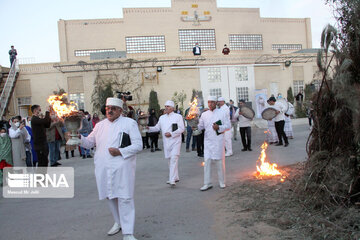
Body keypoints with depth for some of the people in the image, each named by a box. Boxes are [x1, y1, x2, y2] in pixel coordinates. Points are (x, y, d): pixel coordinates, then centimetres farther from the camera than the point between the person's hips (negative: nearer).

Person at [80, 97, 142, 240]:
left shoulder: (129, 123, -2)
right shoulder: (100, 125, 14)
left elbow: (138, 145, -6)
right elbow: (89, 143, 18)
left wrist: (120, 151, -17)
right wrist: (79, 137, -2)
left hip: (122, 168, -5)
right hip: (103, 168, 6)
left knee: (124, 198, -7)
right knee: (110, 197, 15)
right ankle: (118, 222, 37)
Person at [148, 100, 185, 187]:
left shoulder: (178, 116, -2)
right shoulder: (162, 117, 13)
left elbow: (181, 129, -7)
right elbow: (157, 128, 16)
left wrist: (171, 134, -17)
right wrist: (149, 128, -3)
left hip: (175, 141, -5)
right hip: (166, 142, 5)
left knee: (174, 159, -15)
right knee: (170, 160, 11)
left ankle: (172, 180, -16)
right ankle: (175, 177, 25)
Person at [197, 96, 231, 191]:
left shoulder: (222, 113, 0)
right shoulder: (204, 114, 9)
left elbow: (228, 126, -1)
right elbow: (200, 126, 13)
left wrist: (219, 127, -17)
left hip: (218, 141, -3)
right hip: (208, 141, 3)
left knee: (220, 161, 4)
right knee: (207, 161, 0)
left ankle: (222, 182, 19)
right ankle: (207, 183, 7)